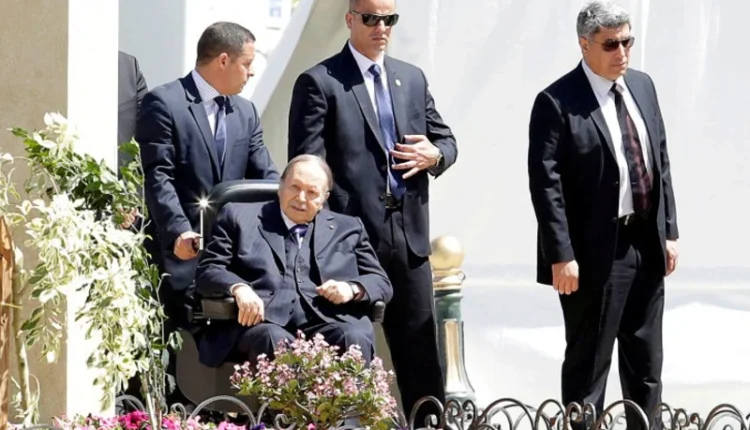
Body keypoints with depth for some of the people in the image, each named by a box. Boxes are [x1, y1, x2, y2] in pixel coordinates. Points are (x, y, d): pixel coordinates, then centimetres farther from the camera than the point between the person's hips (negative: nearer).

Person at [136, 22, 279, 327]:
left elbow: (264, 175, 13)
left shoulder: (245, 112, 18)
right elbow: (156, 177, -13)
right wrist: (178, 231, -25)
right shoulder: (164, 103, -6)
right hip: (181, 254, -7)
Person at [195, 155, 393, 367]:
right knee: (275, 339, -37)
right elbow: (207, 271, 11)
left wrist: (353, 289, -3)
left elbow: (381, 282, 22)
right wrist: (238, 288, -12)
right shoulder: (240, 217, 18)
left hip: (325, 323, 2)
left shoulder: (347, 229, 24)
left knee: (354, 339, -32)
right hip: (262, 320, -2)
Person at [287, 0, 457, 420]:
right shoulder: (320, 83, -4)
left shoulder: (413, 78, 15)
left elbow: (447, 140, 21)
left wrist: (435, 156, -4)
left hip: (409, 234, 5)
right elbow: (307, 166, -8)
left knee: (422, 349, 8)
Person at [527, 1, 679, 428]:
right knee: (588, 363, 3)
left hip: (647, 247, 7)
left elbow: (661, 162, 14)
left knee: (646, 363, 16)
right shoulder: (557, 102, -13)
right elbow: (545, 182, -16)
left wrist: (670, 231, 10)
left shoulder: (643, 86, 9)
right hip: (597, 252, -7)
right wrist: (561, 256, -19)